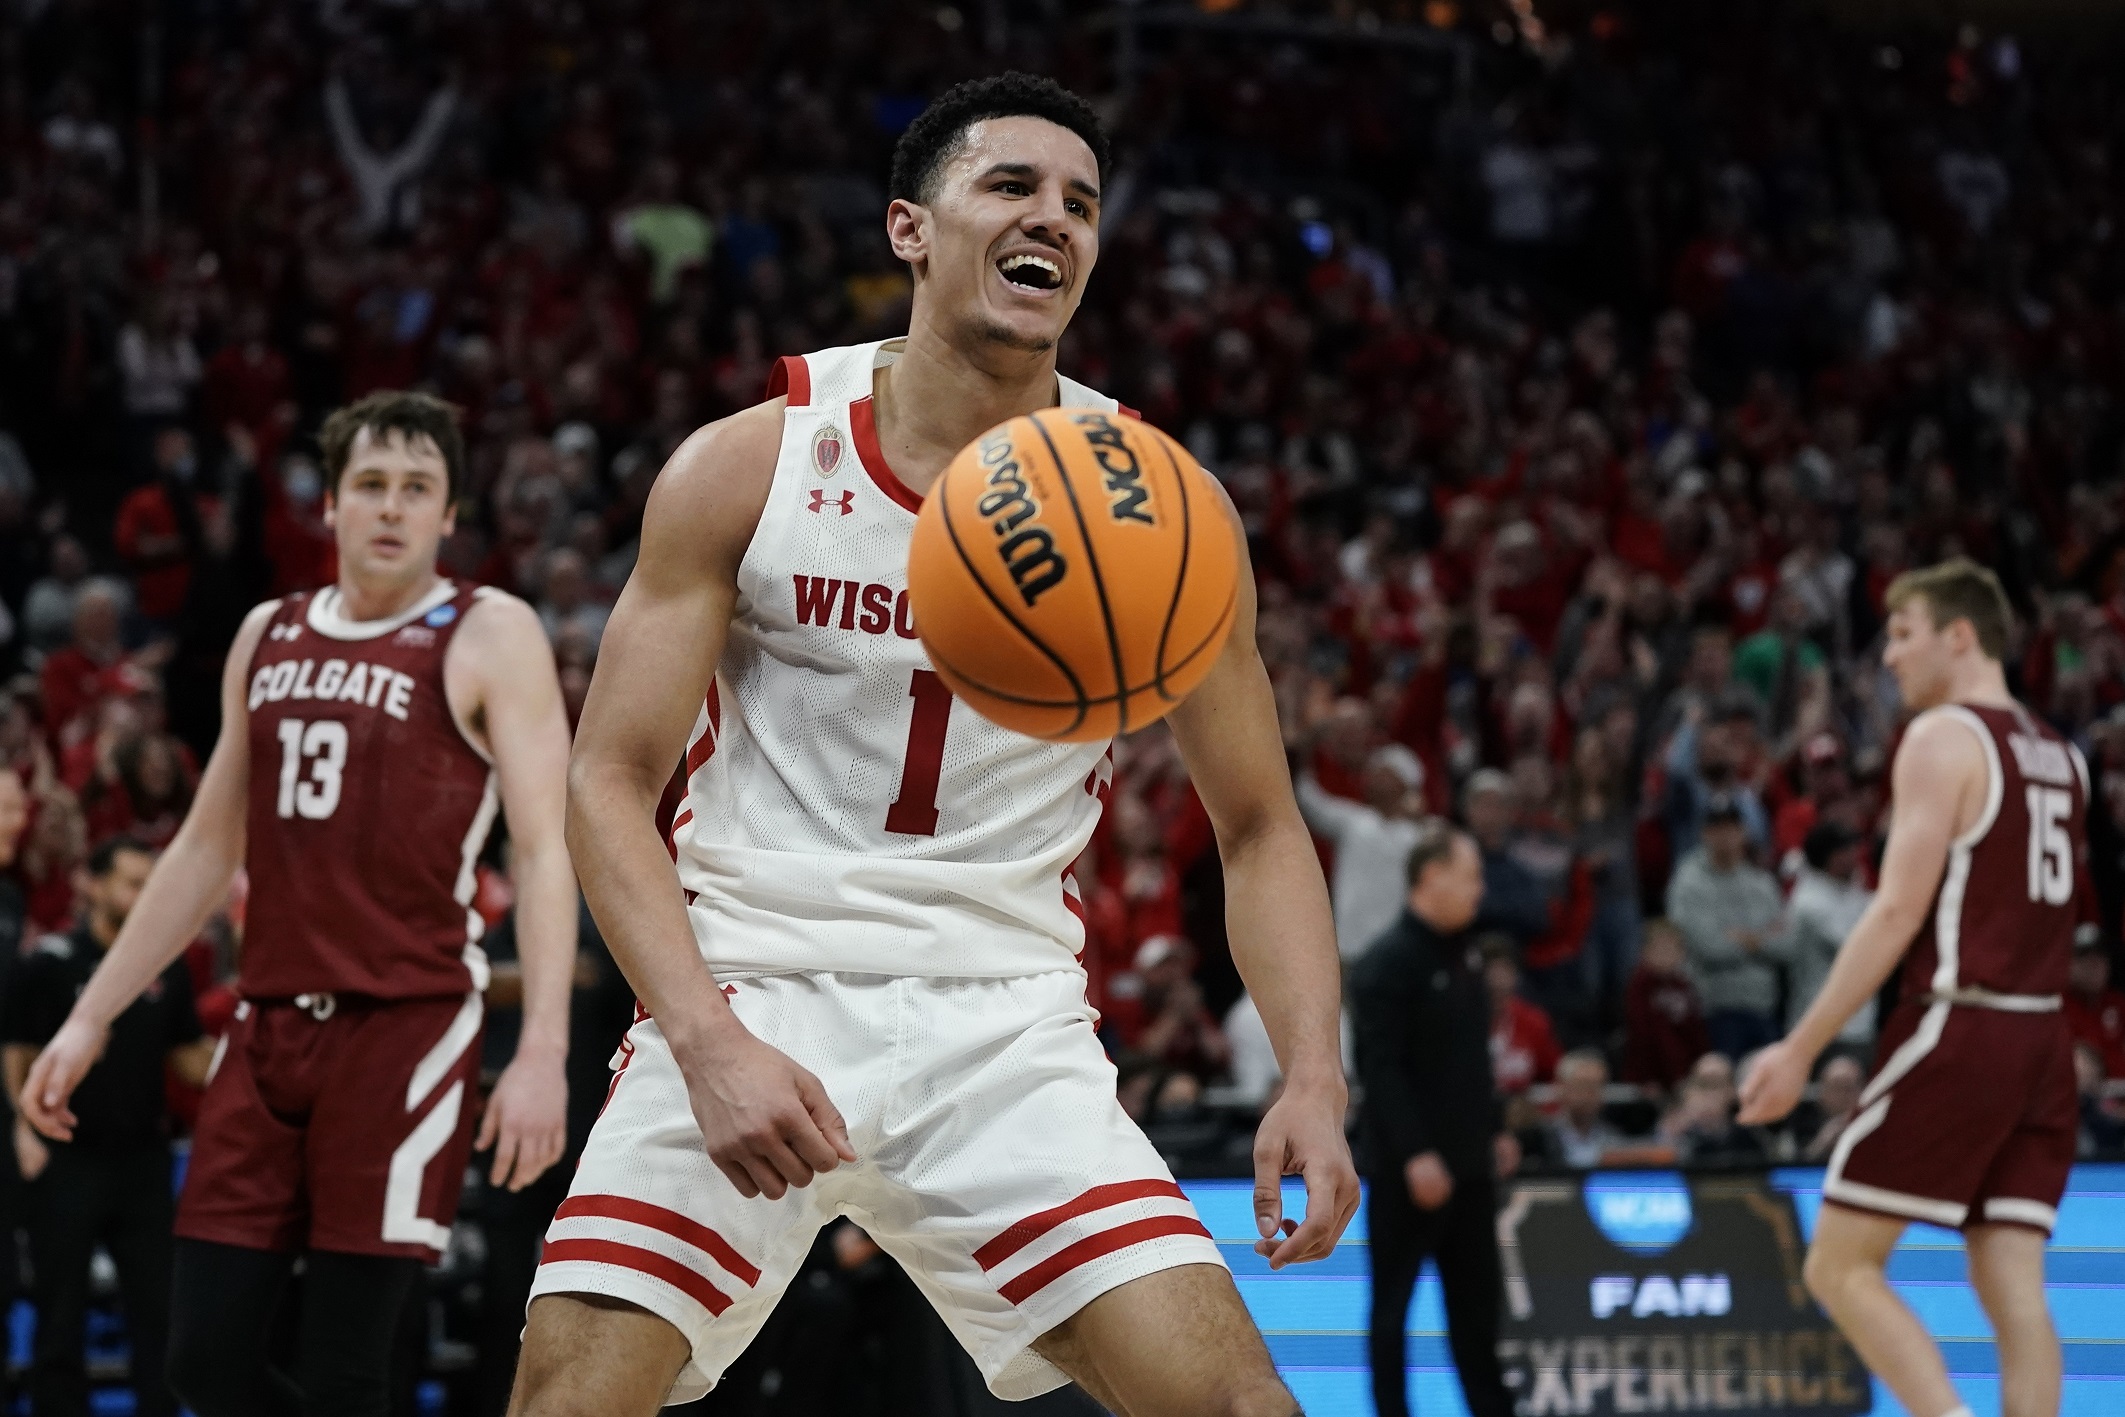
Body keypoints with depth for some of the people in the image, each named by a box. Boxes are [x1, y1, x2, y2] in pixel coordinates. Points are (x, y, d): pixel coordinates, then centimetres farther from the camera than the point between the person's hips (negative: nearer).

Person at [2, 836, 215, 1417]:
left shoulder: (167, 968, 7)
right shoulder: (50, 963, -5)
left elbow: (190, 1062, 11)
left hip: (143, 1157, 4)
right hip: (68, 1158, -3)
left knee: (157, 1305, 3)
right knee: (61, 1313, 3)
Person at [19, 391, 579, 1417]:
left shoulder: (489, 638, -3)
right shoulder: (268, 636, 15)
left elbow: (544, 851, -10)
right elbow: (207, 847, 22)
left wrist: (543, 1053, -21)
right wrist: (91, 1017, 18)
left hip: (405, 1026, -6)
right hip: (270, 1023, 6)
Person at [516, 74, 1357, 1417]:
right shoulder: (749, 465, -4)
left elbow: (1259, 826, 7)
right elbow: (611, 782, -4)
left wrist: (1315, 1075, -9)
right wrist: (710, 1043, -20)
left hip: (1003, 1026, 1)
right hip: (748, 995, -1)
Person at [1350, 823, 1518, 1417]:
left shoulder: (1459, 956, 13)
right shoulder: (1388, 962, -13)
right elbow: (1380, 1067, -19)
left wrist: (1494, 1128, 16)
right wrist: (1414, 1155, -24)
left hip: (1465, 1161, 8)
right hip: (1408, 1166, -8)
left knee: (1478, 1299, 10)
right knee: (1393, 1301, 0)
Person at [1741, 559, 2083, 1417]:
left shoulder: (1943, 737, -7)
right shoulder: (2060, 755, 17)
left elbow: (1898, 912, -14)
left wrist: (1800, 1050, -14)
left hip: (1957, 1034, -8)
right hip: (2043, 1041, 8)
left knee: (1840, 1266, -2)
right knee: (2013, 1286, 3)